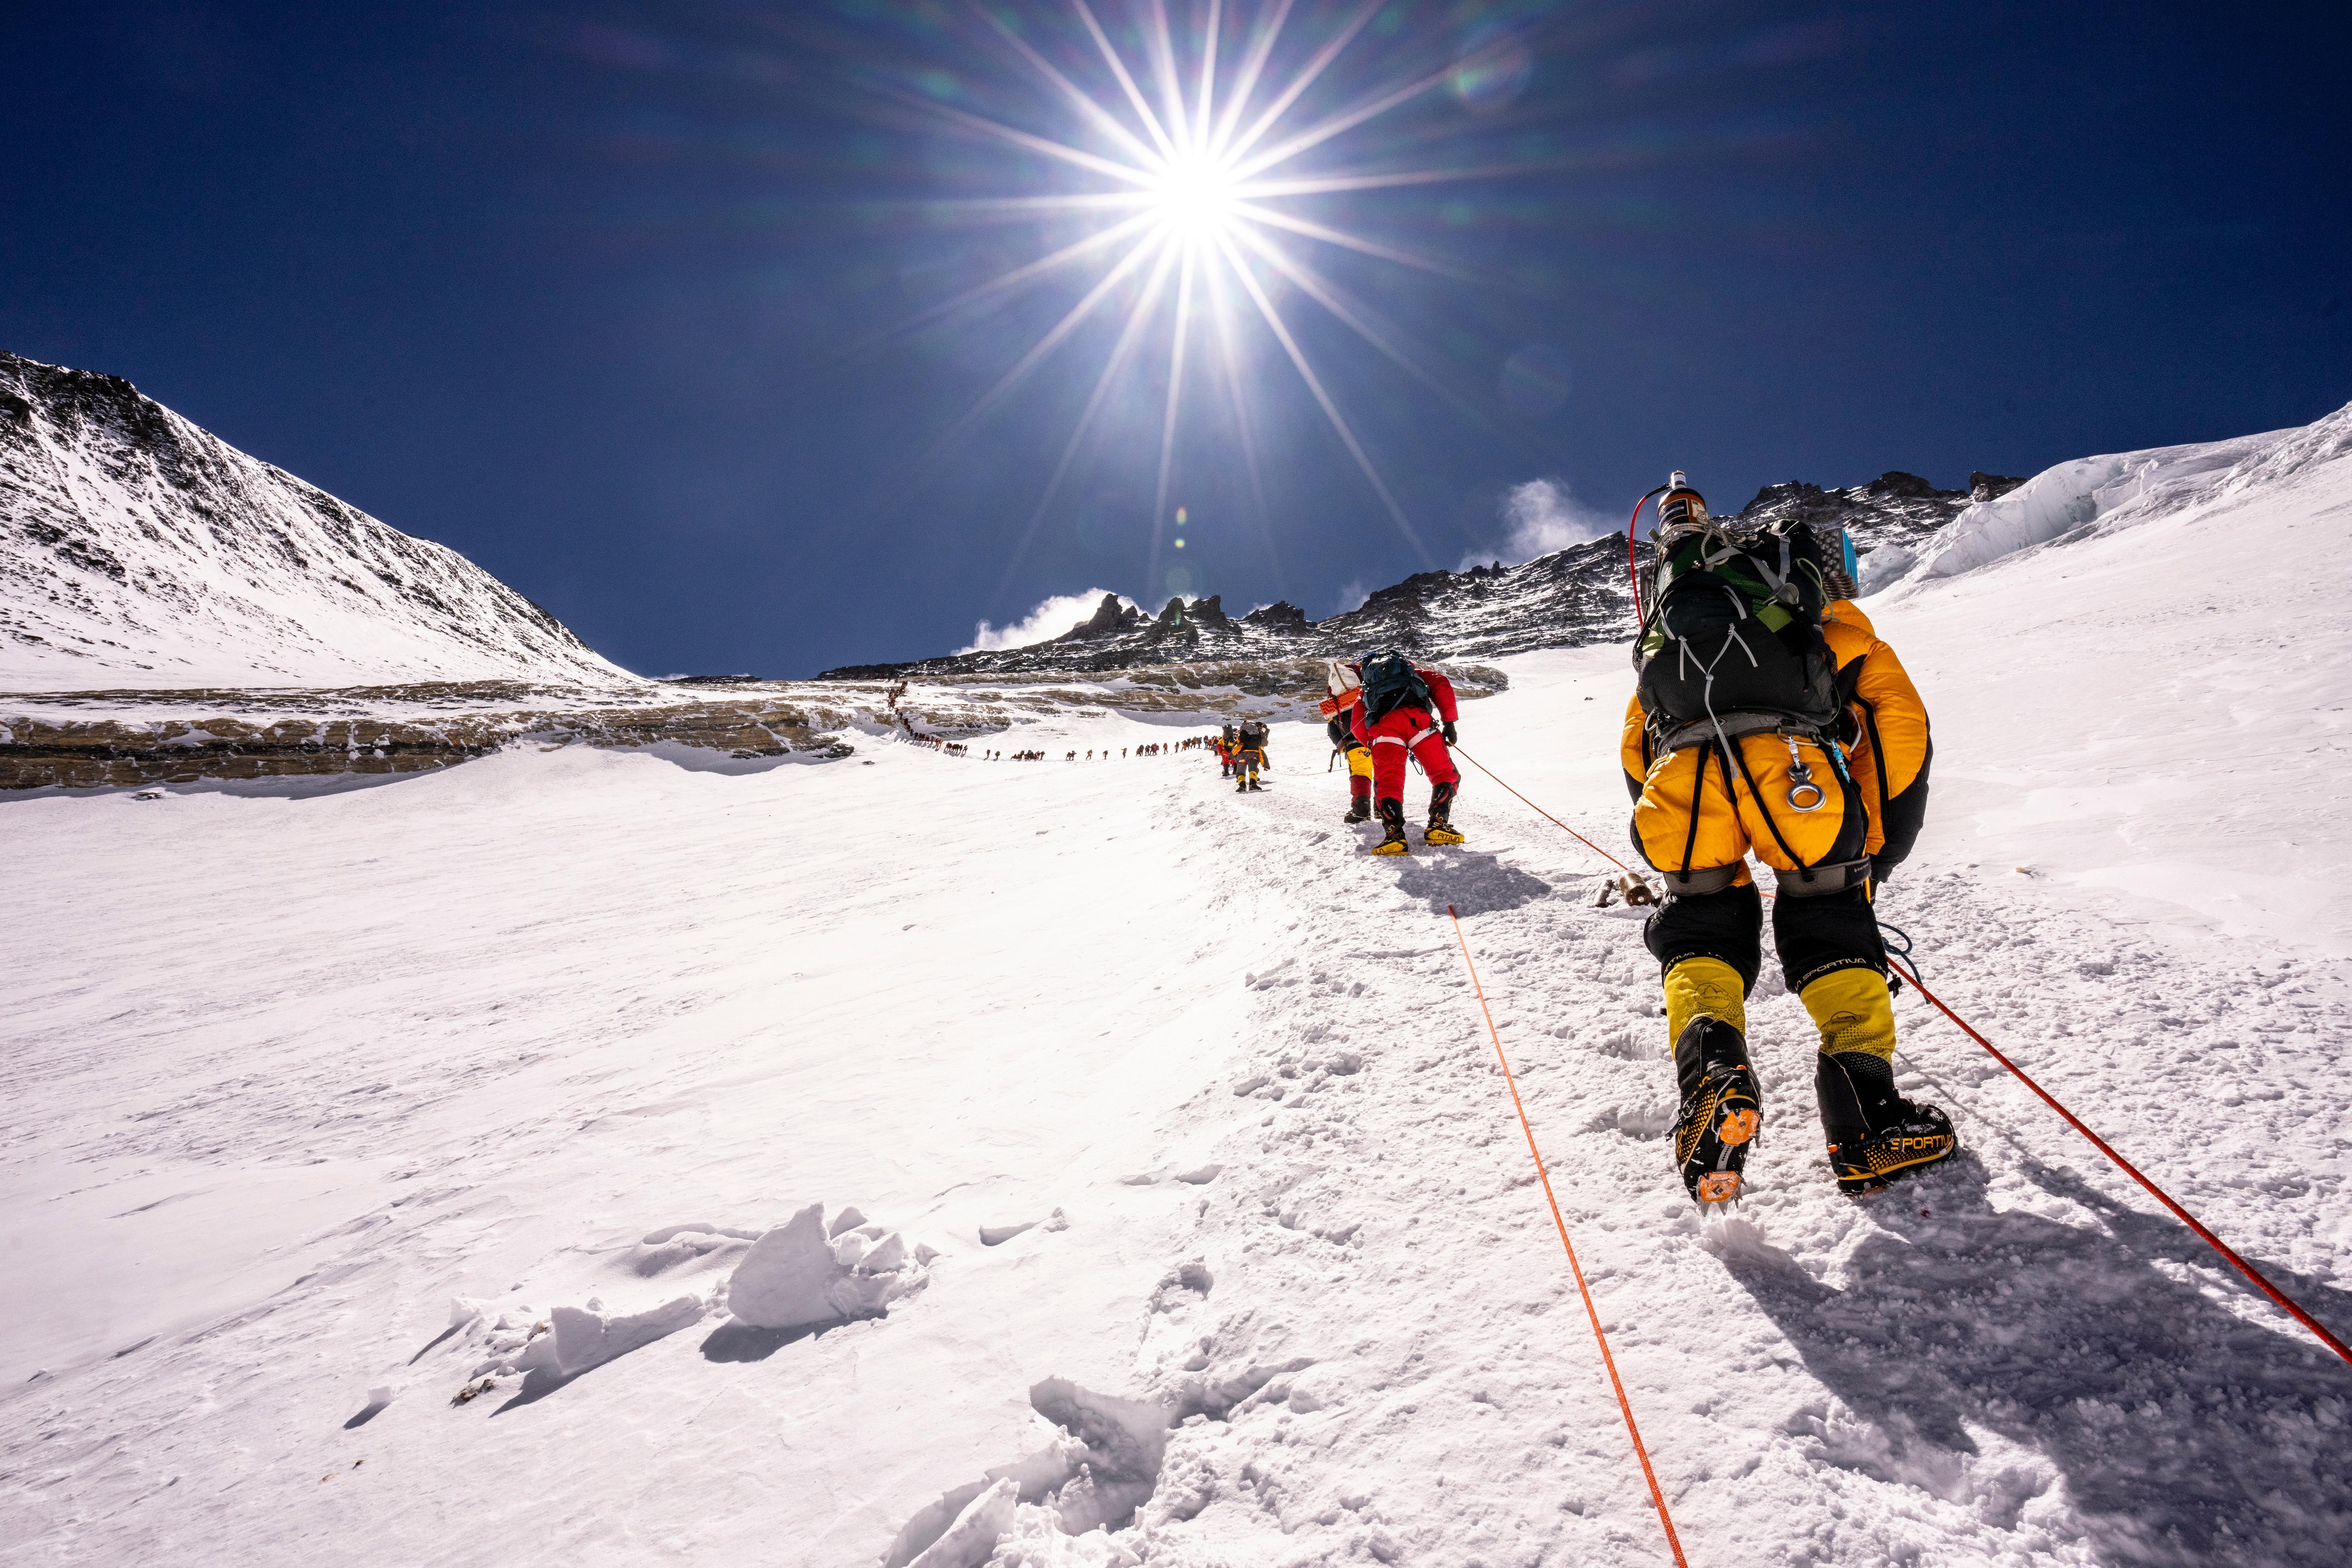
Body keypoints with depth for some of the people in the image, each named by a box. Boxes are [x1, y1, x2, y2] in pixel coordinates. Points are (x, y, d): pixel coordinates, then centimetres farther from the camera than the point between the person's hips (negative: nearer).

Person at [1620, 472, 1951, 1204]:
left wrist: (1667, 840, 38)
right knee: (1830, 928, 14)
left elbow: (1637, 739, 33)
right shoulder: (1830, 616, 30)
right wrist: (1876, 849, 24)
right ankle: (1866, 1116, 5)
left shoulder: (1674, 614, 38)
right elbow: (1900, 722, 19)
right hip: (1789, 755, -2)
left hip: (1679, 766, 2)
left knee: (1701, 928, 16)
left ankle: (1708, 1068, -11)